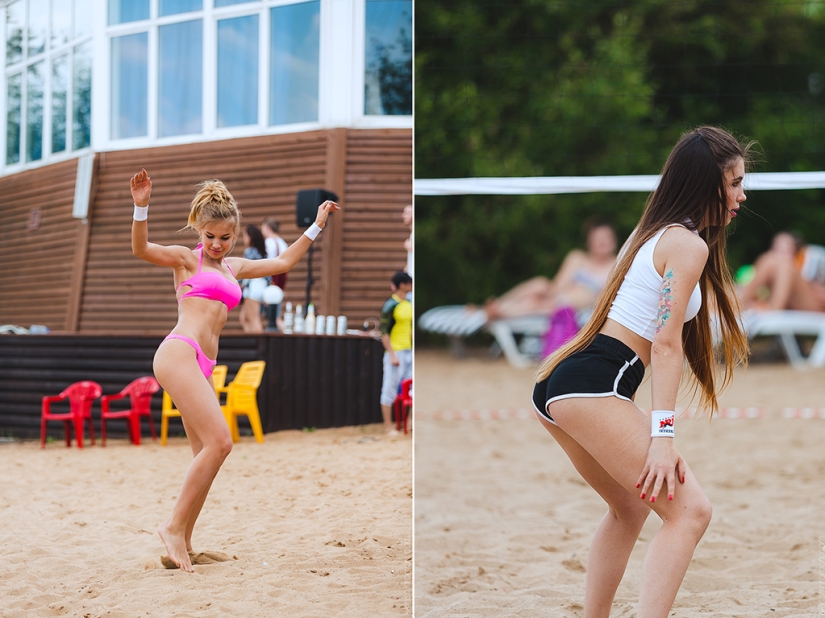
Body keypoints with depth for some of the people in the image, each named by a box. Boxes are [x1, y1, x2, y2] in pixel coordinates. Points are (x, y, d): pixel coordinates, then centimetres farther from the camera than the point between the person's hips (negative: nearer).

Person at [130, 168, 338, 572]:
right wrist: (141, 207, -28)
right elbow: (141, 248, -12)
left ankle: (183, 542, 10)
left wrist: (316, 226, 35)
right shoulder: (186, 258, 6)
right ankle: (174, 527, -13)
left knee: (207, 453, 4)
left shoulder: (233, 267, 25)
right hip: (179, 353, -8)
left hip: (201, 367, 8)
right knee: (219, 442, -18)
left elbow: (283, 262, 36)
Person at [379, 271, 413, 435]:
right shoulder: (390, 305, -12)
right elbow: (384, 332, -14)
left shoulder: (409, 304, 11)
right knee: (390, 389, -1)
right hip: (395, 352, -8)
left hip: (409, 352, 8)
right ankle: (388, 426, 6)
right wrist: (392, 355, -19)